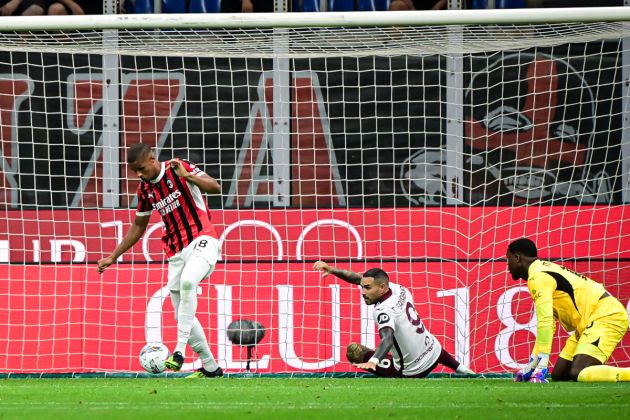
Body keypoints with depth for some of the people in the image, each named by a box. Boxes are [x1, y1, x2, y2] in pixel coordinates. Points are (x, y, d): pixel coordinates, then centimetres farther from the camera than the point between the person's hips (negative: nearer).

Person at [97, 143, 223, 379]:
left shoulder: (180, 169, -6)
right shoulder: (145, 189, 10)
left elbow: (215, 187, -17)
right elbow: (138, 227, 22)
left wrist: (187, 176, -31)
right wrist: (113, 257, 20)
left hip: (201, 241, -7)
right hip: (176, 253, 7)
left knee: (187, 281, -35)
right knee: (183, 315, 5)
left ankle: (179, 351, -34)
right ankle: (210, 368, 18)